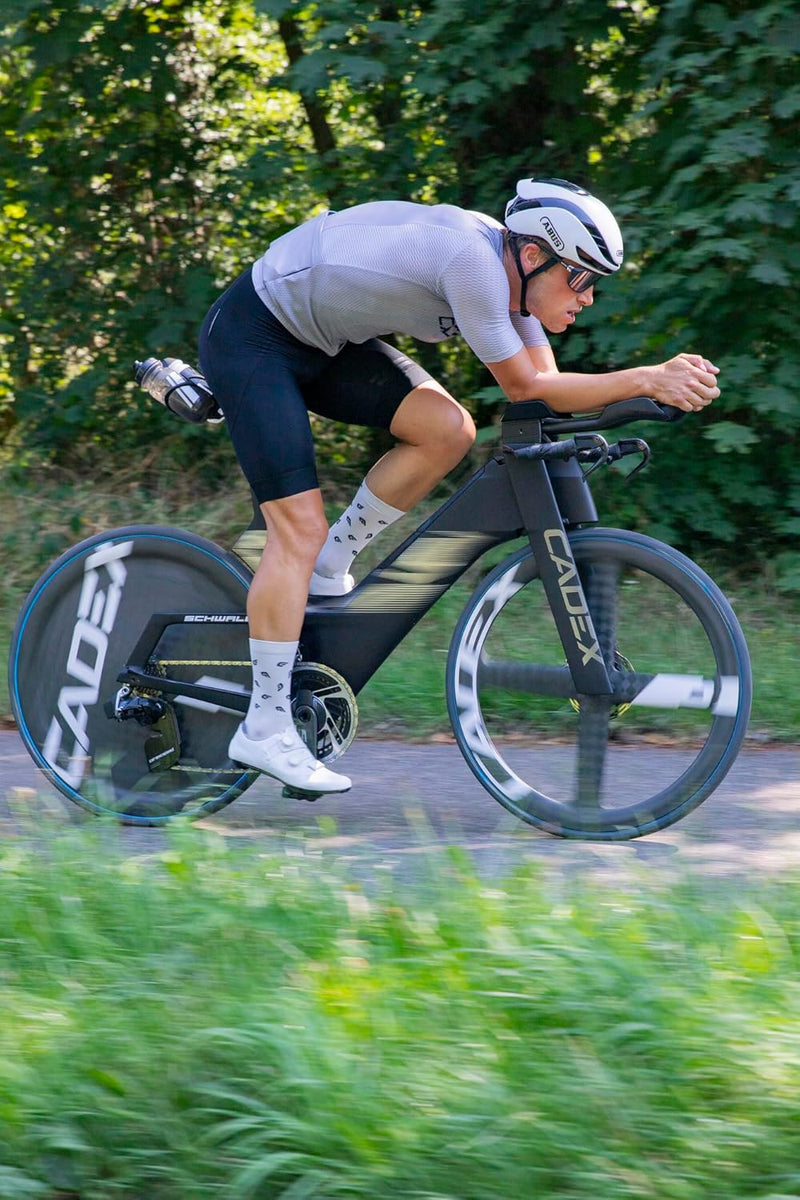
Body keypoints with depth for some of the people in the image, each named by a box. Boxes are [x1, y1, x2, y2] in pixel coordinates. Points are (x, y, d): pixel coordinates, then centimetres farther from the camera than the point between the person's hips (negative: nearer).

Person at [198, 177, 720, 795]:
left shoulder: (509, 270, -2)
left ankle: (328, 568, 6)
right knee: (300, 526, -14)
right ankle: (265, 729, -9)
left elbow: (546, 387, -3)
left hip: (322, 342, 9)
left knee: (449, 431, -9)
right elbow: (524, 387, -24)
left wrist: (665, 382, -16)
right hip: (250, 337, -9)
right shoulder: (472, 257, -29)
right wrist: (644, 380, -26)